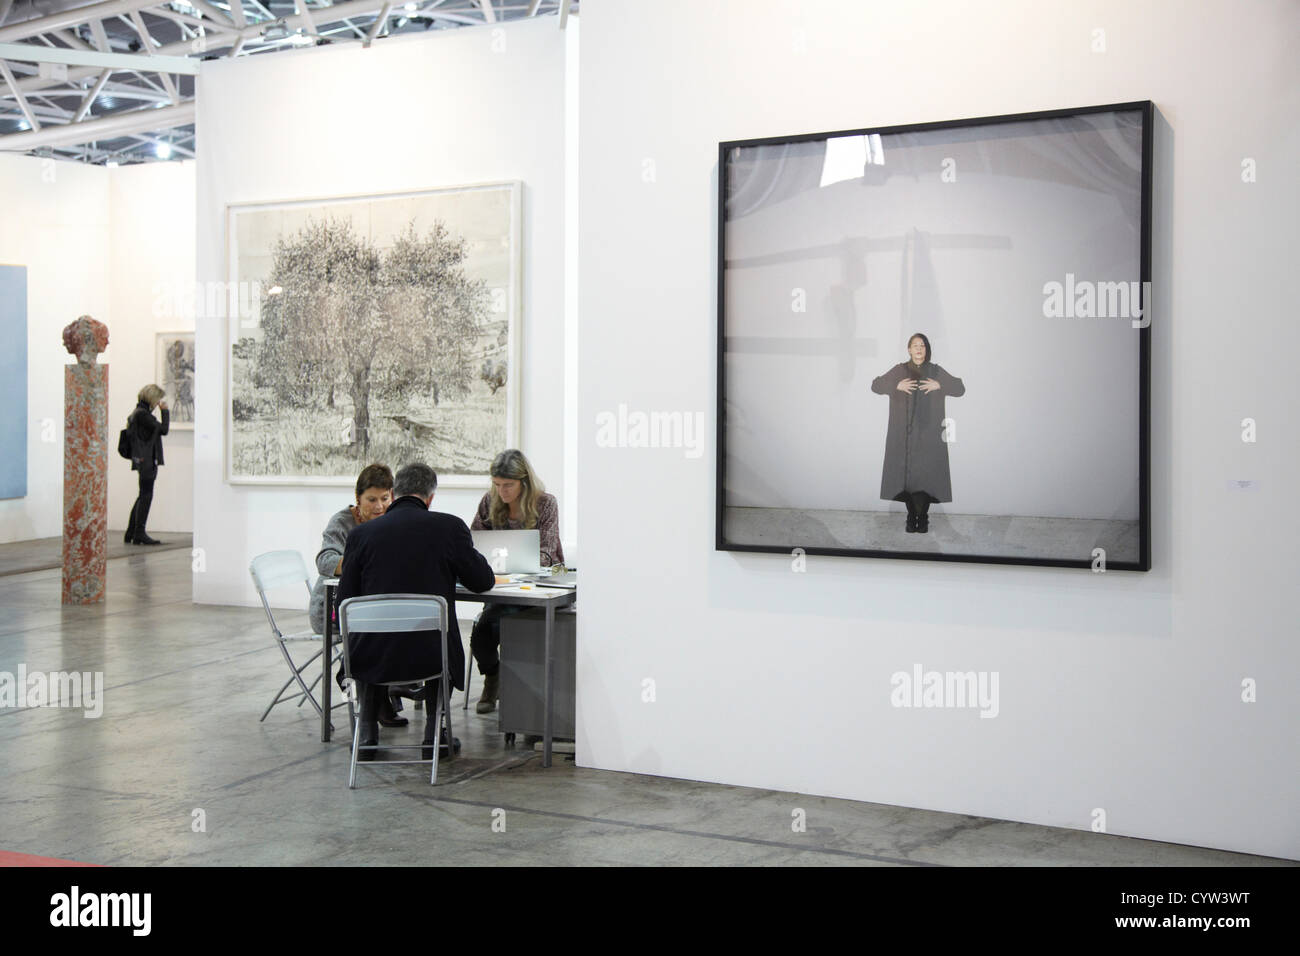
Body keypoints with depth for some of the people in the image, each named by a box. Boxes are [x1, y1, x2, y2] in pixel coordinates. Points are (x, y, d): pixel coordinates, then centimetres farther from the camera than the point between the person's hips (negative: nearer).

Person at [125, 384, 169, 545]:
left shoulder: (138, 412, 15)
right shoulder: (142, 414, -16)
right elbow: (163, 429, -15)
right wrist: (165, 411, -5)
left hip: (143, 461, 11)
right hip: (147, 461, -11)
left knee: (143, 496, 14)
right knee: (146, 496, -5)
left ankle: (131, 533, 19)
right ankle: (139, 534, -1)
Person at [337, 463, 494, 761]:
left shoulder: (361, 533, -2)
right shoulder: (450, 527, -5)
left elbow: (344, 603, 4)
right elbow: (484, 581, 6)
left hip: (373, 658, 1)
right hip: (429, 655, -1)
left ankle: (367, 734, 31)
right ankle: (434, 734, 25)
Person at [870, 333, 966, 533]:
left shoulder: (936, 372, 5)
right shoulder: (899, 371, 6)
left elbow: (960, 389, 5)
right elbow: (875, 386, 3)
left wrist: (939, 385, -11)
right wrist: (896, 386, -12)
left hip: (929, 436, 0)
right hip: (903, 436, 0)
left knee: (926, 475, -4)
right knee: (905, 474, -1)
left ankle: (923, 517, 8)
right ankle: (911, 516, 11)